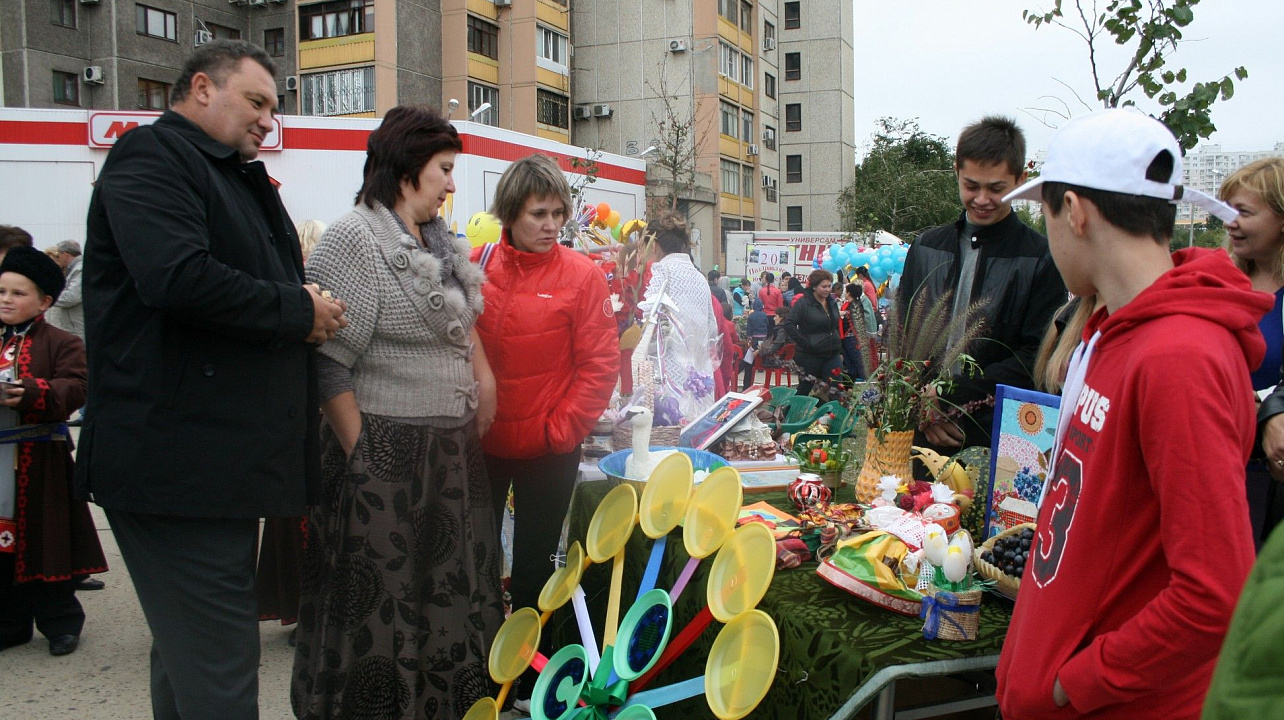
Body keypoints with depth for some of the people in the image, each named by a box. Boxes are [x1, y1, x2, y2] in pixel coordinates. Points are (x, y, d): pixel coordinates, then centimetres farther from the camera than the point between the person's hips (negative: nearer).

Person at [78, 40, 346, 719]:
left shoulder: (239, 179, 23)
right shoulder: (151, 155, -7)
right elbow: (178, 277, -25)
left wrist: (308, 307, 10)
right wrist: (298, 309, -13)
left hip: (227, 454, 10)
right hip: (176, 456, -10)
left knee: (191, 651, 18)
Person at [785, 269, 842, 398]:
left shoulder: (832, 303, 10)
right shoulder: (803, 303, -10)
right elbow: (789, 325, -17)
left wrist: (840, 351, 16)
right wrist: (805, 342, -20)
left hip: (832, 355, 5)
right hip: (810, 356, -5)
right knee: (804, 390, 7)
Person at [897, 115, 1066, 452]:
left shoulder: (1042, 259, -4)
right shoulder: (925, 248, 11)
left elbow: (1035, 361, -10)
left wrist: (950, 394, -18)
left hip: (999, 440, -3)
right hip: (922, 435, 4)